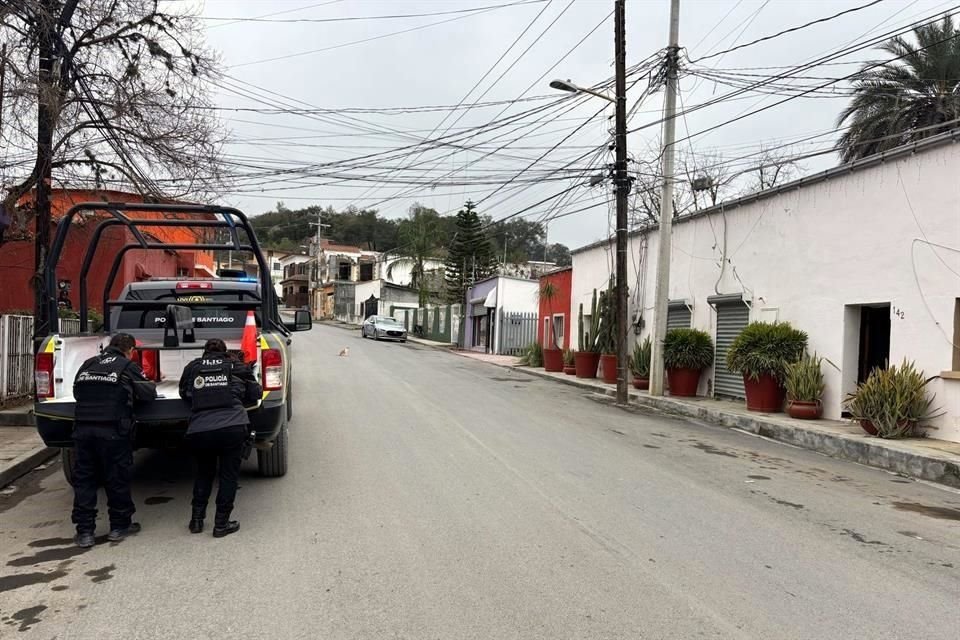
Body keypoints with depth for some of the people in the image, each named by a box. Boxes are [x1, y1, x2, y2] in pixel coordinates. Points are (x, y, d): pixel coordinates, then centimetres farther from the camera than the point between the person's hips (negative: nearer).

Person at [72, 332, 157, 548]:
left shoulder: (88, 364, 16)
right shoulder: (128, 366, 3)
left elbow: (77, 393, 18)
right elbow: (149, 393, 1)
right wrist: (130, 392, 23)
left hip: (83, 428, 4)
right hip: (113, 431, -4)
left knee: (83, 479, 12)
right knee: (117, 479, 8)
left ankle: (84, 531, 13)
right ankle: (119, 526, 19)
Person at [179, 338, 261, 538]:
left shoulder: (192, 368, 14)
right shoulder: (236, 366, 11)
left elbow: (184, 394, 25)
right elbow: (255, 394, 18)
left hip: (199, 430, 2)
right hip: (233, 427, -2)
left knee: (204, 472, 24)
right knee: (229, 475, 12)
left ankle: (196, 519, 26)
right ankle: (221, 524, 13)